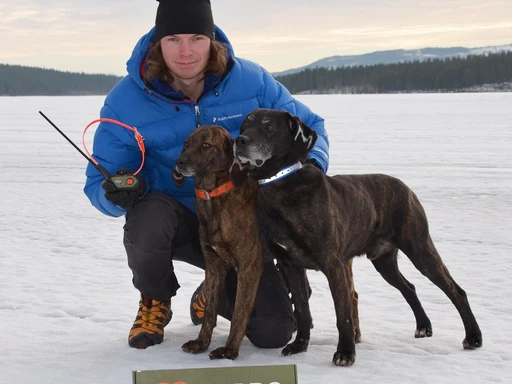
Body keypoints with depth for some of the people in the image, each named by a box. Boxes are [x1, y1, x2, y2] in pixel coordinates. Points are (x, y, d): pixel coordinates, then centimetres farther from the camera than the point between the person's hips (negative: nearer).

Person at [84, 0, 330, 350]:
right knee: (148, 215, -39)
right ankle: (155, 302, -4)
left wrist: (310, 166, -22)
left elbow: (308, 127, 1)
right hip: (176, 219, -1)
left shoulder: (251, 81, -11)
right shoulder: (126, 99, -16)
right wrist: (121, 193, -35)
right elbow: (99, 183, -10)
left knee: (274, 332, -12)